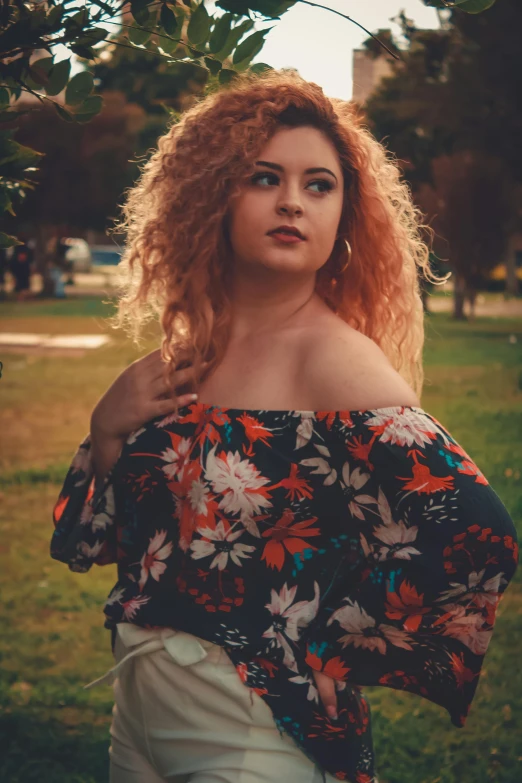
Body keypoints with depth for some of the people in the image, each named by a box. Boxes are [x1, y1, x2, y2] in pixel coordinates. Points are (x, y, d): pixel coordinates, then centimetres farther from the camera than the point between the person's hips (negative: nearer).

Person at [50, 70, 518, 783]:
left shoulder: (335, 361, -16)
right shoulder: (185, 356, 1)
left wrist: (326, 646, -15)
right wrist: (106, 430, -11)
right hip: (139, 708, 6)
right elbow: (87, 543, 7)